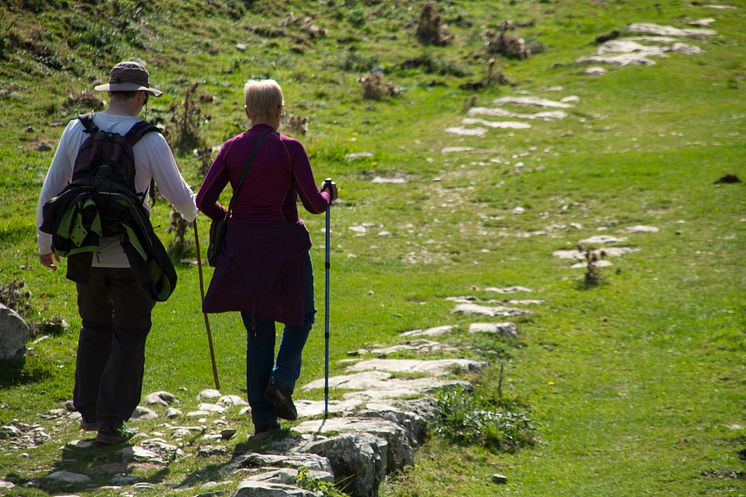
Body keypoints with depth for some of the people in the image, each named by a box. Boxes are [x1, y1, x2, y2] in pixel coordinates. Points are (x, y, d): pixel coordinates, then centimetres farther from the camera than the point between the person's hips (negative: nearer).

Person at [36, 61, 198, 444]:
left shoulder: (76, 131, 0)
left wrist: (45, 243, 15)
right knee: (129, 335, 8)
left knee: (95, 328, 21)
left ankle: (88, 411, 23)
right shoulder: (149, 140, -10)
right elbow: (179, 195, -2)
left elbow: (50, 190, 4)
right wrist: (192, 212, 22)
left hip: (85, 251, 4)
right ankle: (111, 422, 5)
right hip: (129, 253, -4)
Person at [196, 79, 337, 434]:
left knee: (258, 330, 11)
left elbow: (204, 201, -1)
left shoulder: (232, 148, 1)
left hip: (243, 246, 4)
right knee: (300, 316, 19)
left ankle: (263, 417, 9)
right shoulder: (290, 149, -10)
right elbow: (314, 204, -11)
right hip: (285, 244, -3)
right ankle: (282, 381, -2)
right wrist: (329, 193, 11)